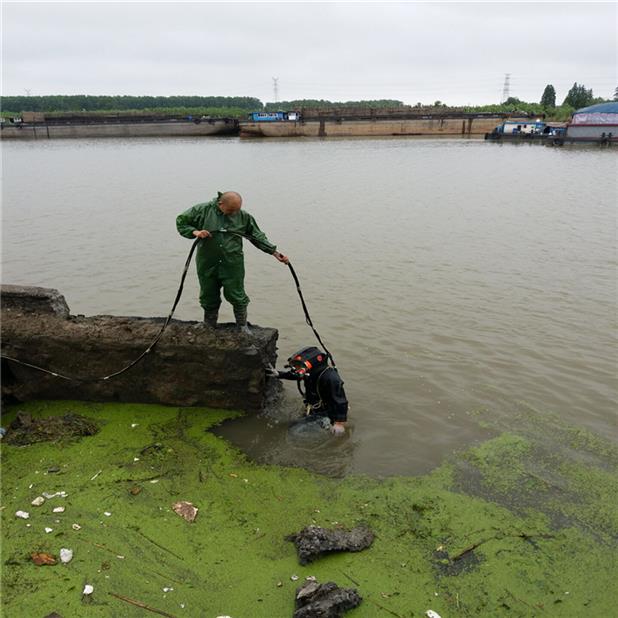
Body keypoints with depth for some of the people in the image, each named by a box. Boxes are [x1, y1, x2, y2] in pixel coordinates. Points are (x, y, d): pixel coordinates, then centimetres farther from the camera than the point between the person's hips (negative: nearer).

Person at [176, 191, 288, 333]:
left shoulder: (244, 216, 0)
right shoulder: (202, 210, -4)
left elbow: (258, 237, 6)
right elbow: (181, 221, 3)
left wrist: (275, 252, 0)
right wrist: (195, 232, -16)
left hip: (233, 266, 0)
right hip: (207, 264, 1)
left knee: (237, 296, 4)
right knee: (209, 298, 12)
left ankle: (243, 327, 24)